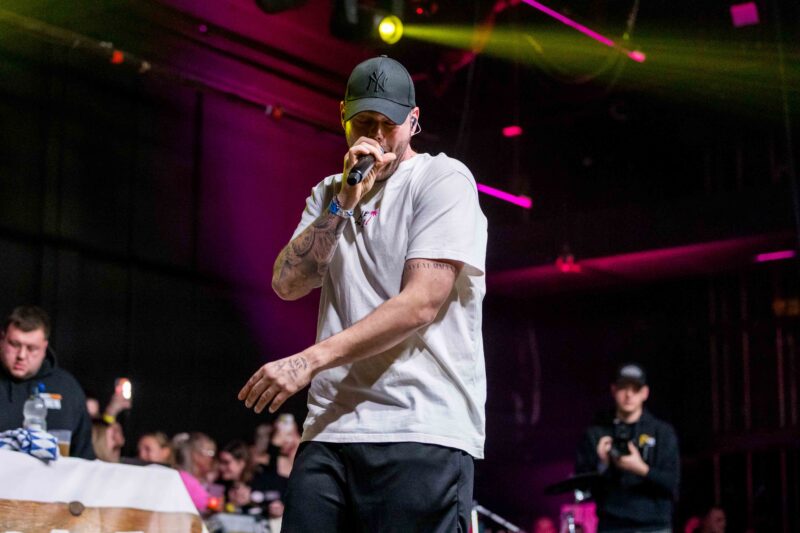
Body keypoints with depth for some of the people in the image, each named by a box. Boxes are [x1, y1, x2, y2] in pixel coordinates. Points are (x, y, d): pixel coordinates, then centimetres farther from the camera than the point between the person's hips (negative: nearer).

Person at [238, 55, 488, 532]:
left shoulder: (444, 179, 0)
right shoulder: (330, 193, 21)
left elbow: (421, 304, -11)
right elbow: (287, 284, 7)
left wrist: (310, 360, -15)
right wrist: (345, 201, -4)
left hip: (423, 429, -5)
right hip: (331, 428, 5)